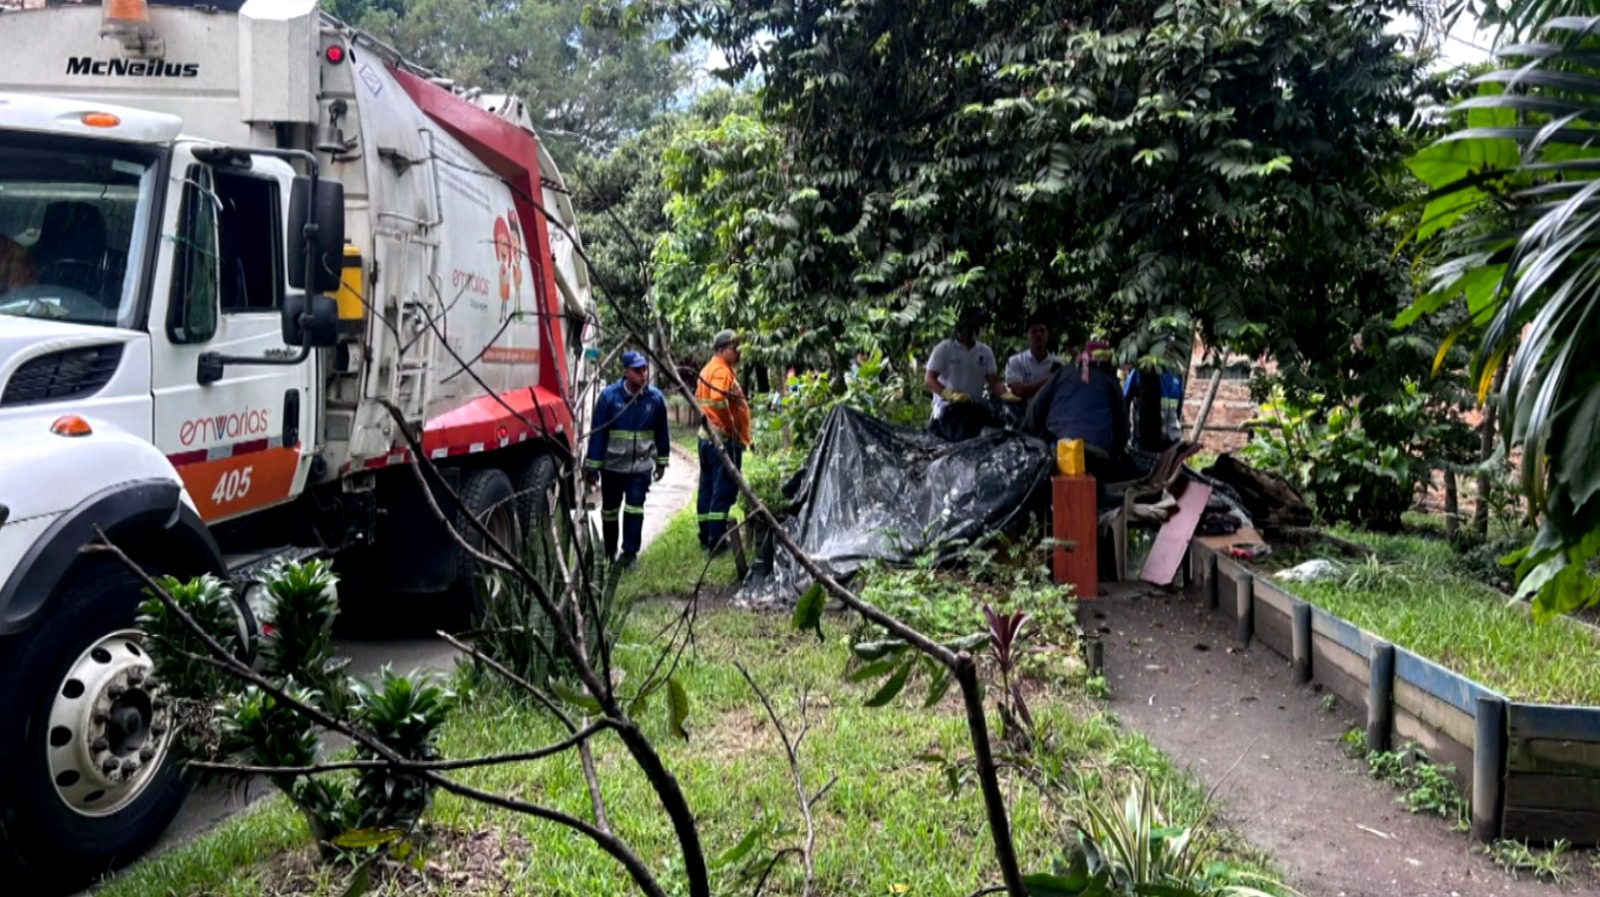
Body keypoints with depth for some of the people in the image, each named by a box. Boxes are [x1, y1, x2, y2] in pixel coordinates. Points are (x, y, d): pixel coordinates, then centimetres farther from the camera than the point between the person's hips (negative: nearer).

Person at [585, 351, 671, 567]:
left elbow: (661, 432, 6)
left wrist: (661, 461, 11)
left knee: (634, 509, -7)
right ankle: (609, 552, 30)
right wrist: (592, 466, -7)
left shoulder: (655, 398, -5)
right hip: (612, 465, 0)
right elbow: (598, 432, -8)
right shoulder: (609, 396, -12)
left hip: (641, 467, 0)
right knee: (609, 510, 13)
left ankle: (630, 553, 1)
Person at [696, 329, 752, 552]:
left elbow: (700, 399, 22)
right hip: (724, 438, -10)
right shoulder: (722, 370, -15)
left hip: (707, 437, 10)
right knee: (724, 490, -8)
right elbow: (719, 402, -28)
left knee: (708, 488, 14)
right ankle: (716, 540, -8)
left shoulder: (708, 369, 17)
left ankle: (706, 536, 21)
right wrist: (732, 427, -18)